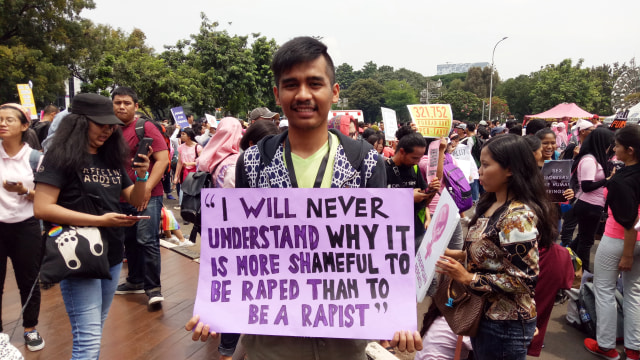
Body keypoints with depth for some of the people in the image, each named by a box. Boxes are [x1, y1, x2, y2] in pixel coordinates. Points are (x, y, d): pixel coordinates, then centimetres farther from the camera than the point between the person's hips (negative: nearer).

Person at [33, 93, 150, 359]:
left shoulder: (111, 158, 9)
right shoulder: (60, 157, -10)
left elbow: (135, 201, 11)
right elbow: (42, 208, -18)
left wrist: (142, 177, -10)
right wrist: (100, 220, -22)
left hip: (112, 256, 7)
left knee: (95, 332, 18)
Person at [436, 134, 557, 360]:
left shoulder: (519, 216, -24)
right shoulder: (491, 204, 4)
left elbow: (524, 280, -25)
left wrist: (467, 278, -25)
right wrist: (459, 255, 1)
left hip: (505, 324, -8)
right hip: (484, 313, 8)